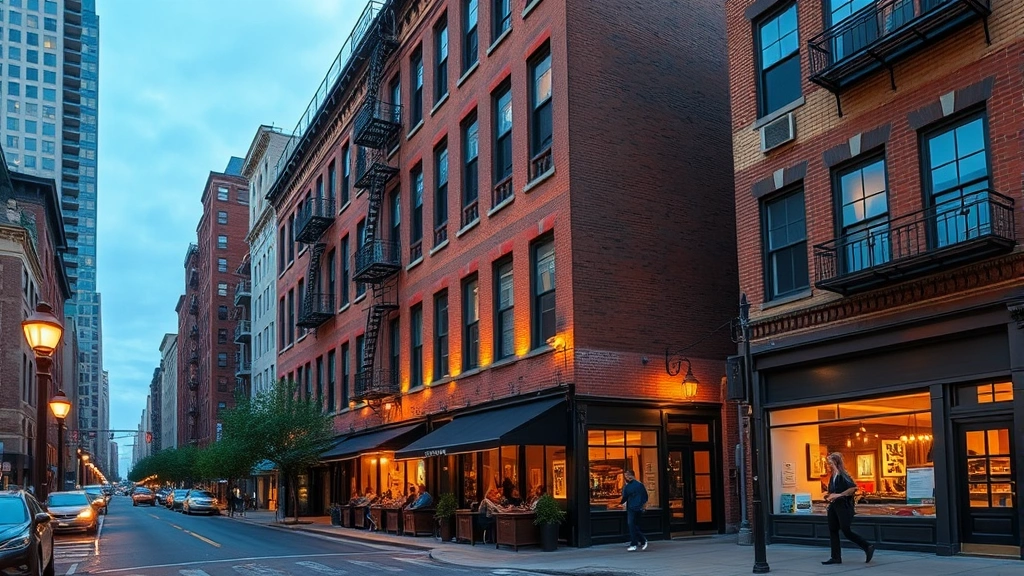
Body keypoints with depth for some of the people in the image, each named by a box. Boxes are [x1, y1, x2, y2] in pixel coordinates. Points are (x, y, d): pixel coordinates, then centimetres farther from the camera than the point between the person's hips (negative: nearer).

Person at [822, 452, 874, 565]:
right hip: (834, 506, 9)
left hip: (844, 506, -9)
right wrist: (829, 496, 7)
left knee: (846, 531, -7)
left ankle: (868, 547, 7)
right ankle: (836, 557, 8)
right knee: (832, 531, 5)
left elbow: (854, 488, -23)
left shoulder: (842, 475, -14)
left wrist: (839, 495, -24)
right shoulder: (833, 476, 12)